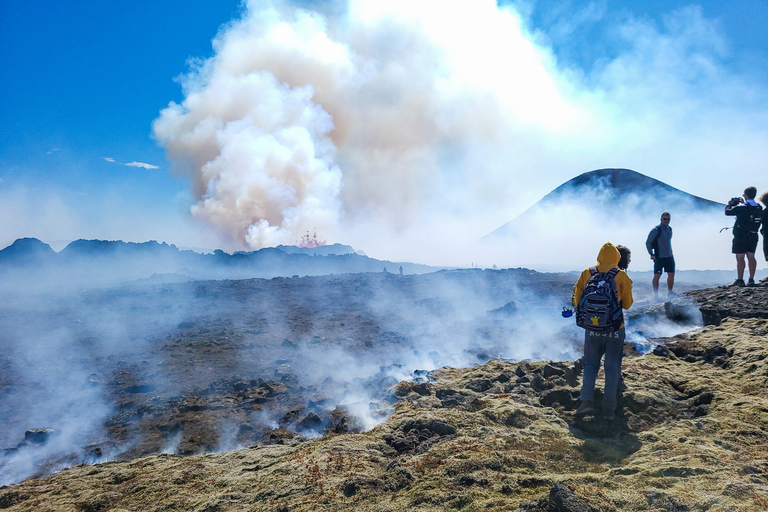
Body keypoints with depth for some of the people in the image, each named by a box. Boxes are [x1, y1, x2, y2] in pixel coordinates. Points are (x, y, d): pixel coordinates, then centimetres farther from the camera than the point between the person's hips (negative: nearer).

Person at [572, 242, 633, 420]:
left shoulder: (586, 274, -2)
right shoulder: (621, 276, -6)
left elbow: (577, 301, 2)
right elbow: (627, 304, 0)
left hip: (592, 329, 1)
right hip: (615, 329, -1)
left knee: (590, 365, 13)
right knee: (612, 368, 9)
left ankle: (587, 401, -1)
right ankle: (609, 409, 9)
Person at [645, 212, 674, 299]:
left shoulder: (670, 229, 11)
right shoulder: (656, 230, -11)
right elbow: (648, 243, -8)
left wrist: (670, 252, 18)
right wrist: (651, 254, -13)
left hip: (669, 256, 7)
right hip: (659, 257, -7)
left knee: (671, 274, 10)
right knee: (657, 275, -7)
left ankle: (669, 292, 24)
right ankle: (656, 295, -2)